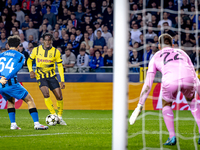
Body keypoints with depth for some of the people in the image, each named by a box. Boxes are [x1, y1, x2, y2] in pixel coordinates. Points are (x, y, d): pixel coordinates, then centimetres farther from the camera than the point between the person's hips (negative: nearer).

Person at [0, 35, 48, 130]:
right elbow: (16, 69, -8)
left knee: (11, 100, 30)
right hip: (11, 83, -5)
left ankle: (13, 124, 18)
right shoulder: (20, 56, 6)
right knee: (29, 100, 7)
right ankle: (36, 123, -3)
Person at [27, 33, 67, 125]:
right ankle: (53, 115, -17)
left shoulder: (56, 52, -3)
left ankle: (60, 117, 13)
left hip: (52, 76, 1)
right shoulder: (36, 50, -2)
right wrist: (31, 71, -5)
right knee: (46, 94, -25)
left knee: (59, 97, -5)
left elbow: (60, 66, 2)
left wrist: (62, 80, -3)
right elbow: (29, 60, 12)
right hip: (41, 76, -1)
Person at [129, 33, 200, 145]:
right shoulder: (181, 53, 37)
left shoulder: (156, 57, 31)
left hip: (170, 80, -2)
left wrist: (140, 105, 32)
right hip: (188, 77, 2)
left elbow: (147, 85, 28)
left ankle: (172, 137, 15)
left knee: (166, 105, 28)